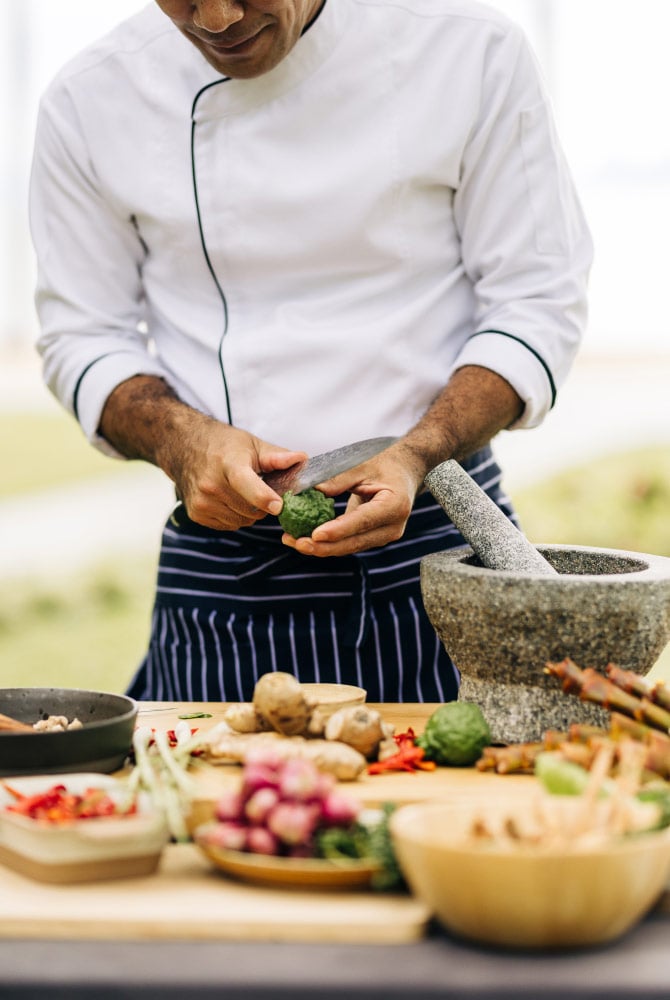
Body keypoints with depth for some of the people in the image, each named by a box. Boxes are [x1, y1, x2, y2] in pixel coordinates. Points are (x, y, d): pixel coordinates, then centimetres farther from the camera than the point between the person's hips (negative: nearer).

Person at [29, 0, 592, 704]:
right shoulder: (90, 101, -2)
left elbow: (538, 302, -4)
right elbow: (82, 338, 6)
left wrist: (416, 458, -19)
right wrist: (179, 440, -15)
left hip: (437, 547, -1)